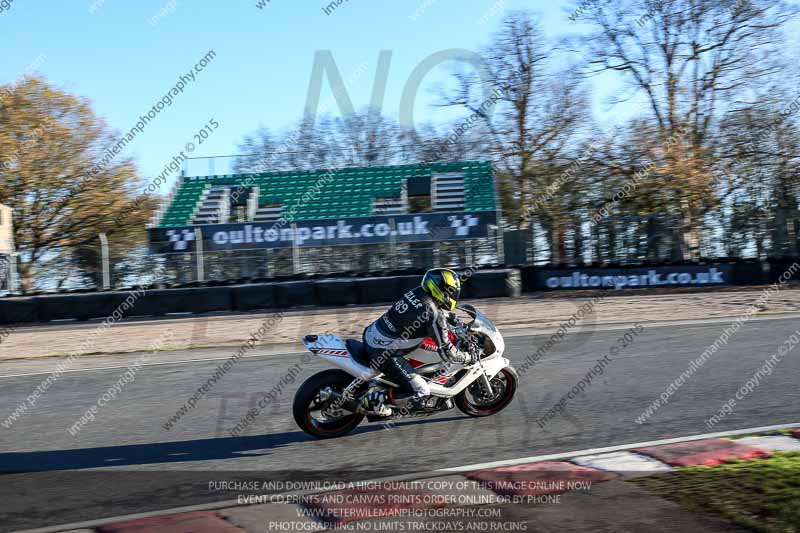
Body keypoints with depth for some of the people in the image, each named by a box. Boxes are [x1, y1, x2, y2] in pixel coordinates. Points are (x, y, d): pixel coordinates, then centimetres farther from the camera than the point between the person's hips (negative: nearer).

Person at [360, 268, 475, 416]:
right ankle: (373, 399, 0)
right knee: (421, 392, -4)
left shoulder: (417, 291, 2)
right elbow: (446, 352, -15)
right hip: (383, 354, -9)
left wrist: (449, 316, 32)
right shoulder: (435, 316, -20)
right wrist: (469, 357, 0)